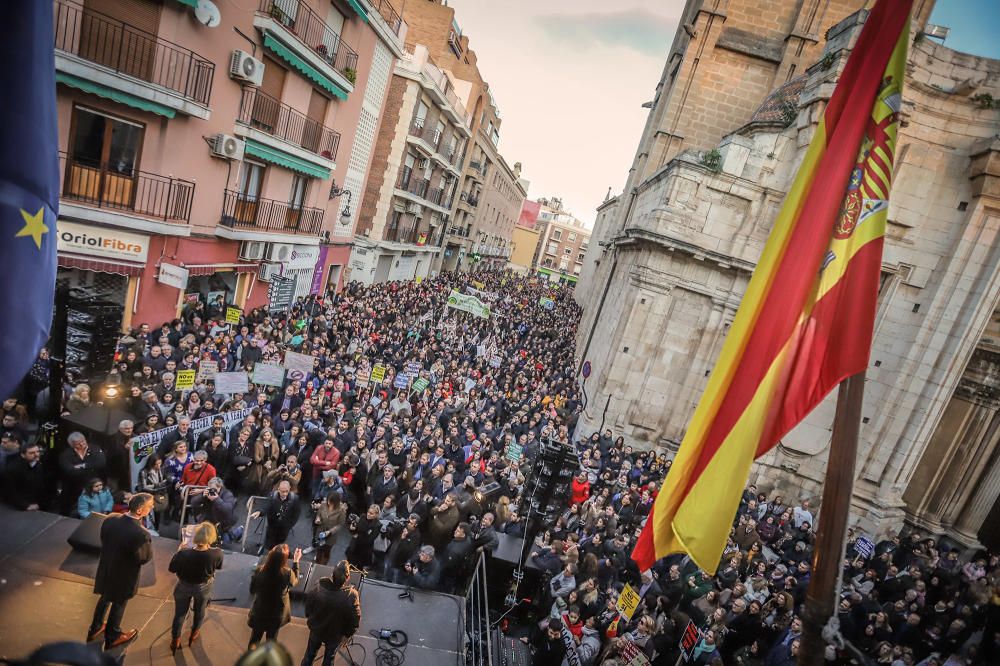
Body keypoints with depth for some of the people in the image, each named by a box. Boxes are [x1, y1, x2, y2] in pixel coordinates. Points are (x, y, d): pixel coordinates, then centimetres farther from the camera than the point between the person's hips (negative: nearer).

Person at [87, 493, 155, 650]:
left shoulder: (109, 519, -18)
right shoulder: (141, 534, -39)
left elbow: (103, 540, 1)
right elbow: (145, 558, -23)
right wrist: (148, 540, -13)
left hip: (106, 569, 6)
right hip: (124, 576, -6)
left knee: (105, 598, 31)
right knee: (118, 605, 20)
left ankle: (95, 628, 52)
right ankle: (112, 637, 42)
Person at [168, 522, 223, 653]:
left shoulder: (184, 554, -35)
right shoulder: (216, 554, -33)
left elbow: (172, 569, -14)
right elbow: (218, 566, -8)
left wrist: (179, 551, -3)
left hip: (184, 587, -1)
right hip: (203, 587, 1)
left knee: (179, 614, 25)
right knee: (199, 612, 29)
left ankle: (175, 641, 43)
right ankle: (194, 635, 52)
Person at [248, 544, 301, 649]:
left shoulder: (259, 571, -25)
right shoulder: (287, 573, -28)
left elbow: (252, 590, -6)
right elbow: (294, 582, -2)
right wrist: (296, 561, 2)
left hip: (259, 611, 0)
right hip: (277, 613, 0)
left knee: (254, 640, 24)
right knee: (271, 639, 25)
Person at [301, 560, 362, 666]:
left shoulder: (319, 588, -29)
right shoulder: (352, 596, -35)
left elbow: (308, 604, -10)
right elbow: (355, 620, -22)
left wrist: (309, 618, 11)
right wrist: (347, 634, -3)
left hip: (316, 629, 2)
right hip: (335, 634, -2)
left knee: (310, 653, 29)